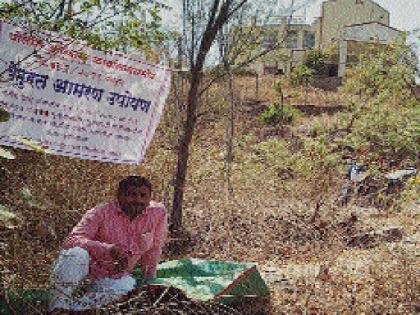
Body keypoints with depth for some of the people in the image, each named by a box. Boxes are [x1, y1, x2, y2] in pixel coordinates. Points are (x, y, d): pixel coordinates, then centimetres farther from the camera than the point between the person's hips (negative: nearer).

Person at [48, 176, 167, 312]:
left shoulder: (159, 212, -9)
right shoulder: (101, 212, -16)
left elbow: (154, 250, 3)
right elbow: (72, 240, -27)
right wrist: (110, 249, -40)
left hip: (117, 278, 3)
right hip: (86, 270, -2)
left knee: (128, 285, -32)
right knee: (78, 253, -34)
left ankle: (72, 308, -23)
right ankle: (58, 305, -21)